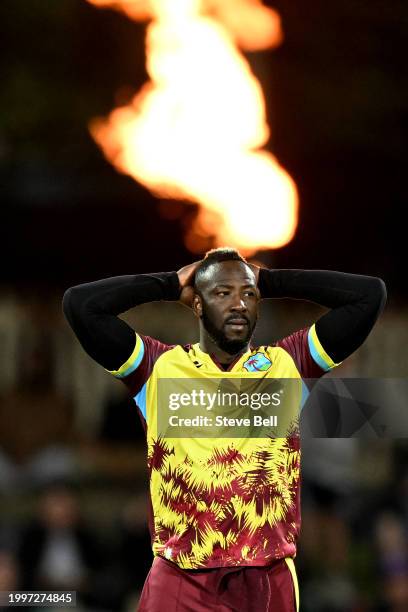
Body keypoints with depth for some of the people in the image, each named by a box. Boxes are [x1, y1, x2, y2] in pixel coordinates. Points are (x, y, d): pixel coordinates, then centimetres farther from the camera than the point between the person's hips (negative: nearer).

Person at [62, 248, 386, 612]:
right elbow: (81, 305, -6)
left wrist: (269, 282, 7)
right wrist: (172, 285, 4)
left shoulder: (289, 363, 6)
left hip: (269, 581, 1)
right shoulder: (161, 367, 2)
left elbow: (371, 295, 3)